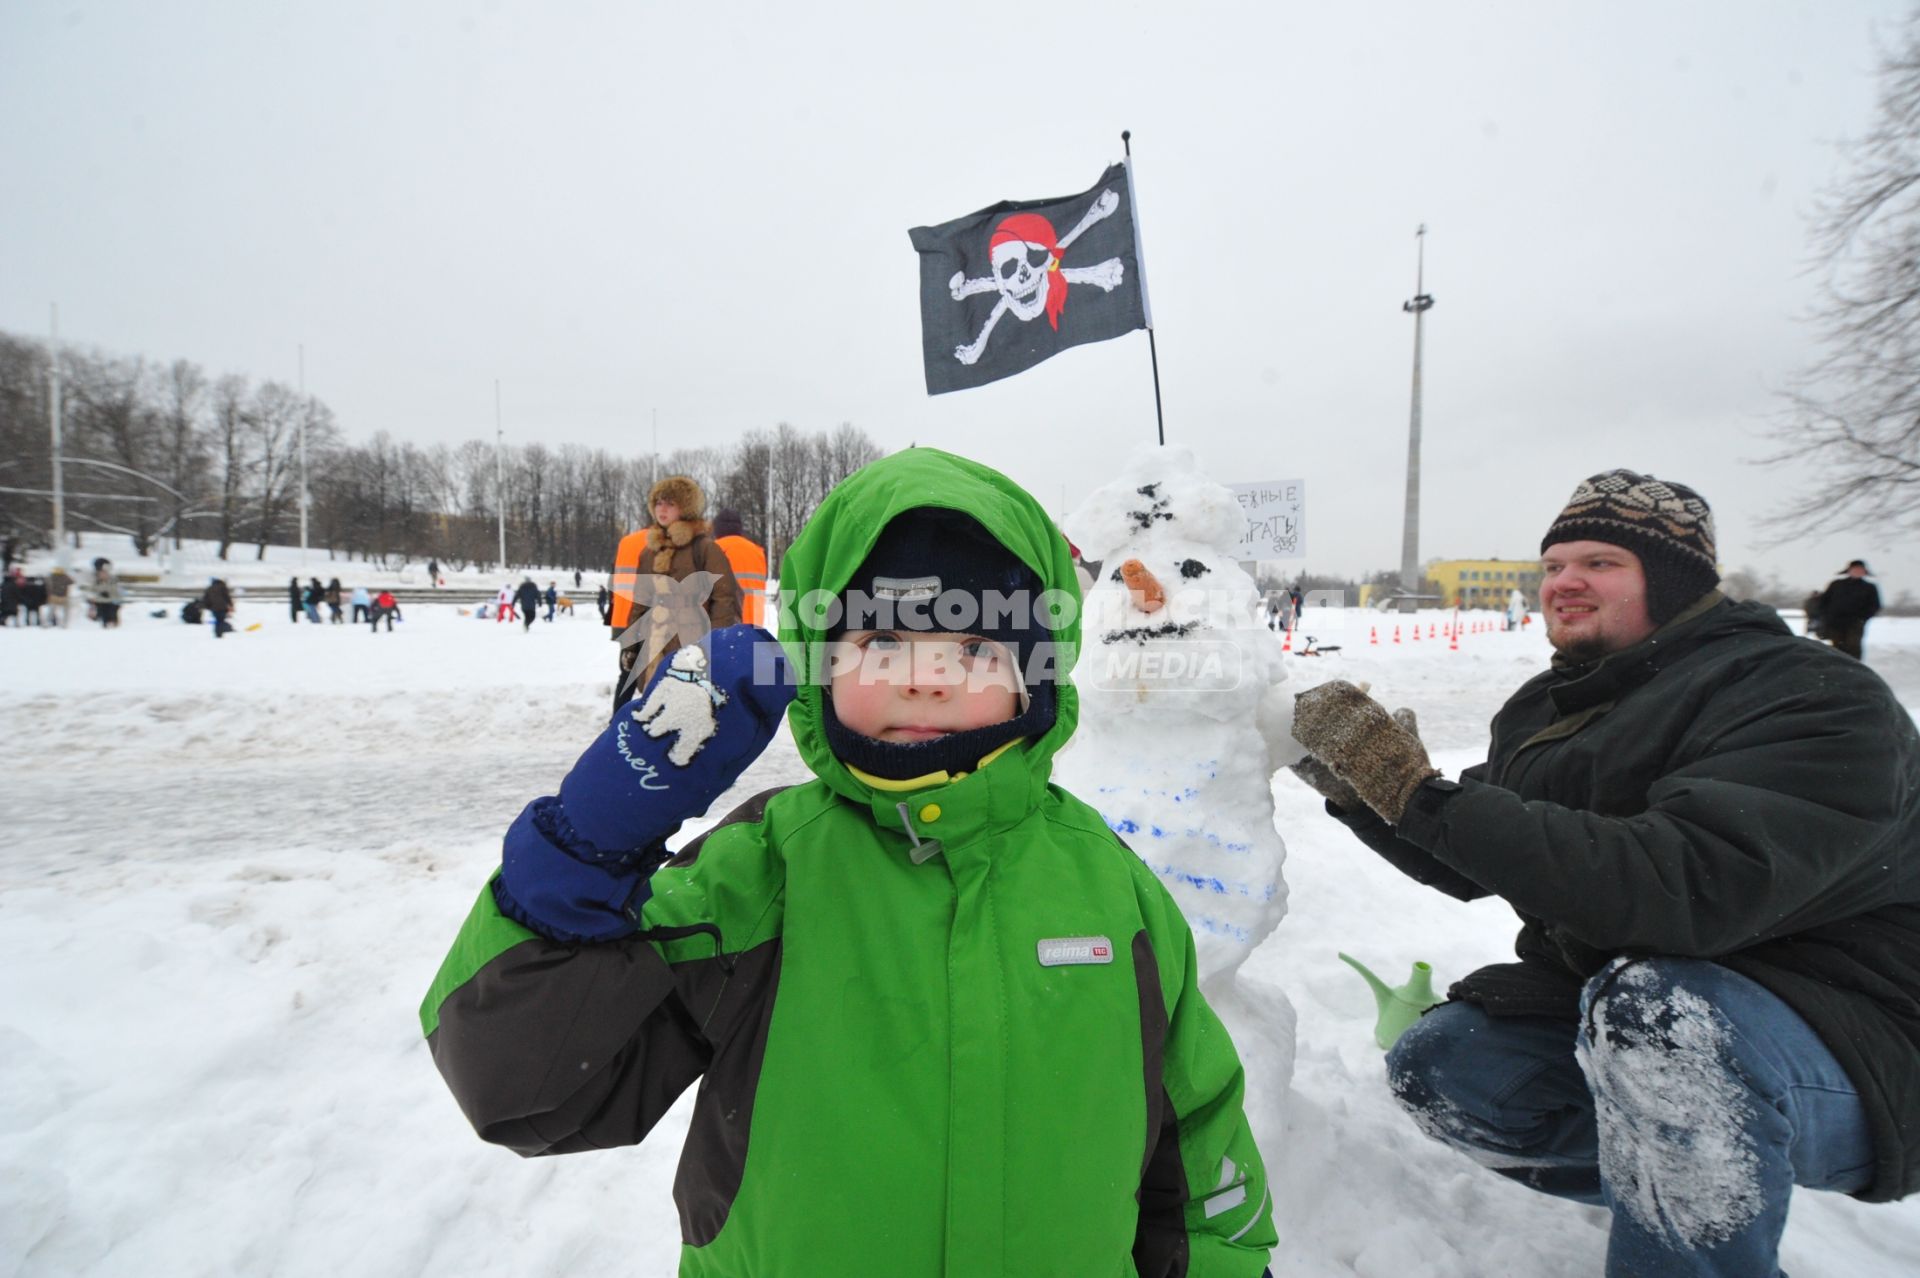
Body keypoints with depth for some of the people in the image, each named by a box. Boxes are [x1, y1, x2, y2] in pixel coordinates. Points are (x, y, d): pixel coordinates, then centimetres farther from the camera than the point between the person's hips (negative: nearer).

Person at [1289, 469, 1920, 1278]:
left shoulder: (1817, 700, -20)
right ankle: (1682, 1188, 13)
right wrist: (1357, 790, -12)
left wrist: (1424, 795, -39)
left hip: (1842, 1059, -7)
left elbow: (1685, 886, -38)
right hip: (1609, 1014, 7)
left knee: (1653, 1003, -36)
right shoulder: (1547, 711, 3)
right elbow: (1467, 867, 6)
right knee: (1433, 1067, -2)